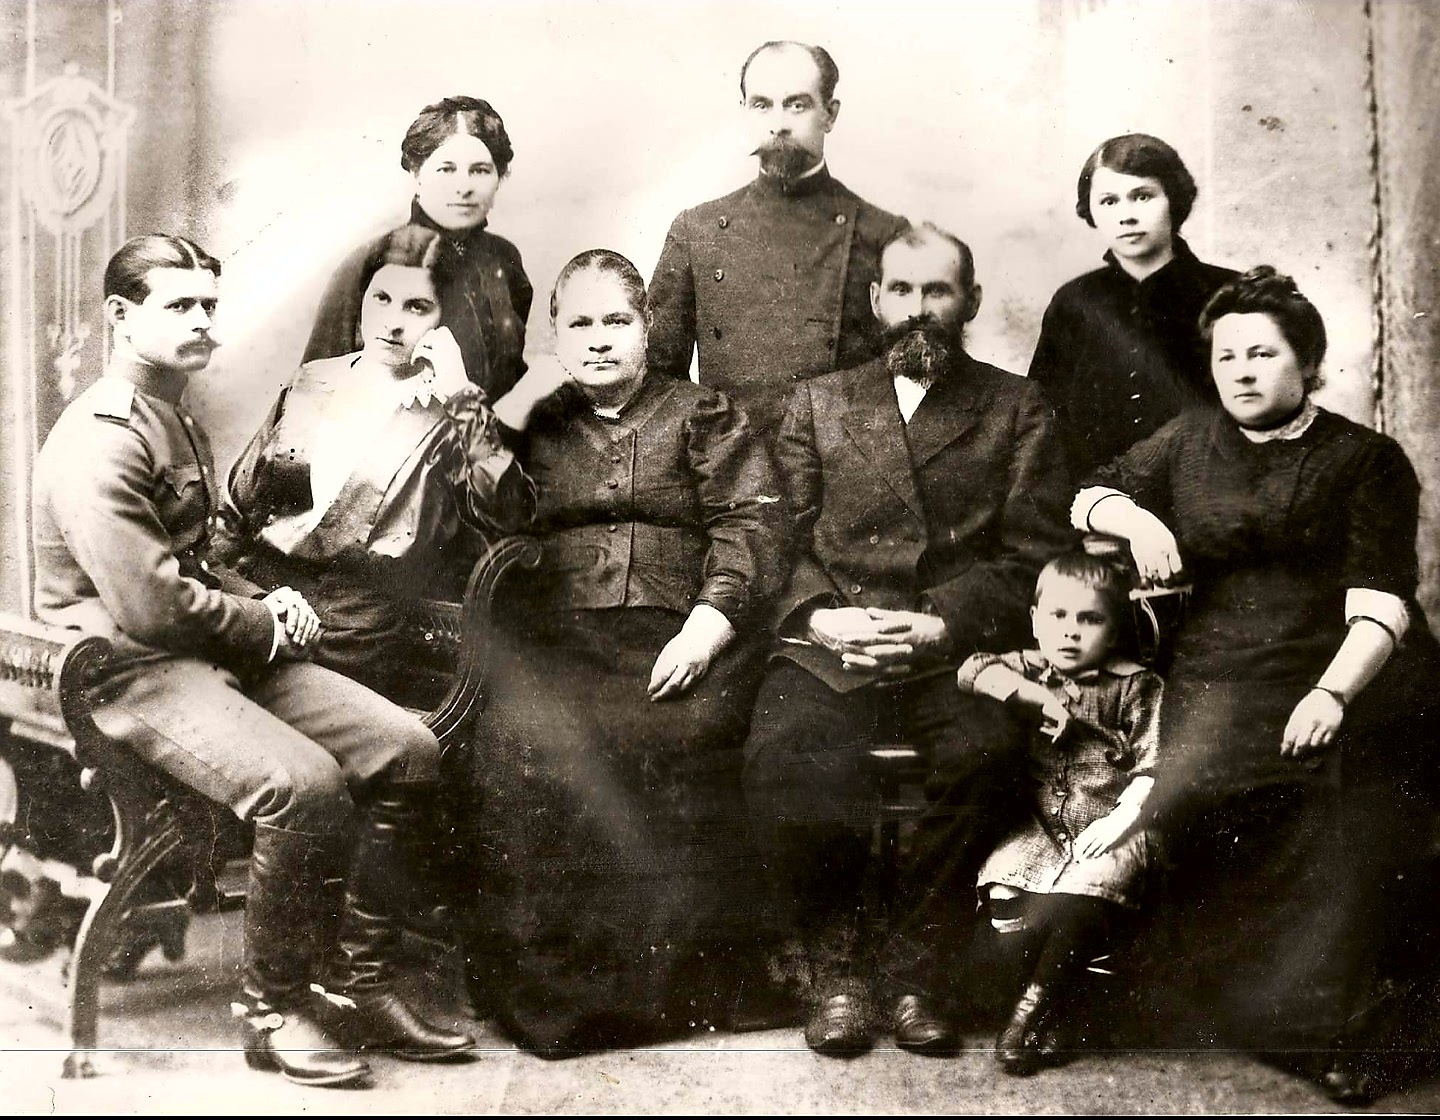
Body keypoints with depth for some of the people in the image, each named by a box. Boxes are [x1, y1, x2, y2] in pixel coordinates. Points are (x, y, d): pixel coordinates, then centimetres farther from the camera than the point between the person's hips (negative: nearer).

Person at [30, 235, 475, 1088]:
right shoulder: (98, 441, -14)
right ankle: (273, 1008, -11)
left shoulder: (182, 421, 18)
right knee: (304, 783, -32)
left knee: (407, 748, -7)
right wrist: (267, 623, -8)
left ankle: (364, 984, 2)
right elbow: (151, 607, -23)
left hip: (220, 651, 9)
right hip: (131, 669, -9)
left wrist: (269, 600, 7)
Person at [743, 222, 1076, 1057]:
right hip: (832, 645, 1)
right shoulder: (819, 403, 22)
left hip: (957, 649, -1)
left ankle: (916, 969, -12)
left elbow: (1034, 558, 5)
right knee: (781, 754, -30)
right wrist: (821, 616, -8)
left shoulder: (1017, 409, 16)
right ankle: (835, 968, -9)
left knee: (986, 754, -33)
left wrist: (941, 623, -11)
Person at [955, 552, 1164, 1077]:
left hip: (1106, 833, -3)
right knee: (1001, 888, -24)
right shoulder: (1028, 670, 13)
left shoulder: (1136, 686, 5)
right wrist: (1040, 698, -11)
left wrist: (1121, 818, -14)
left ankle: (1037, 1008, -17)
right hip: (1038, 829, 3)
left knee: (1077, 903, -29)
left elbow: (1152, 767, -1)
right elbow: (973, 670, -5)